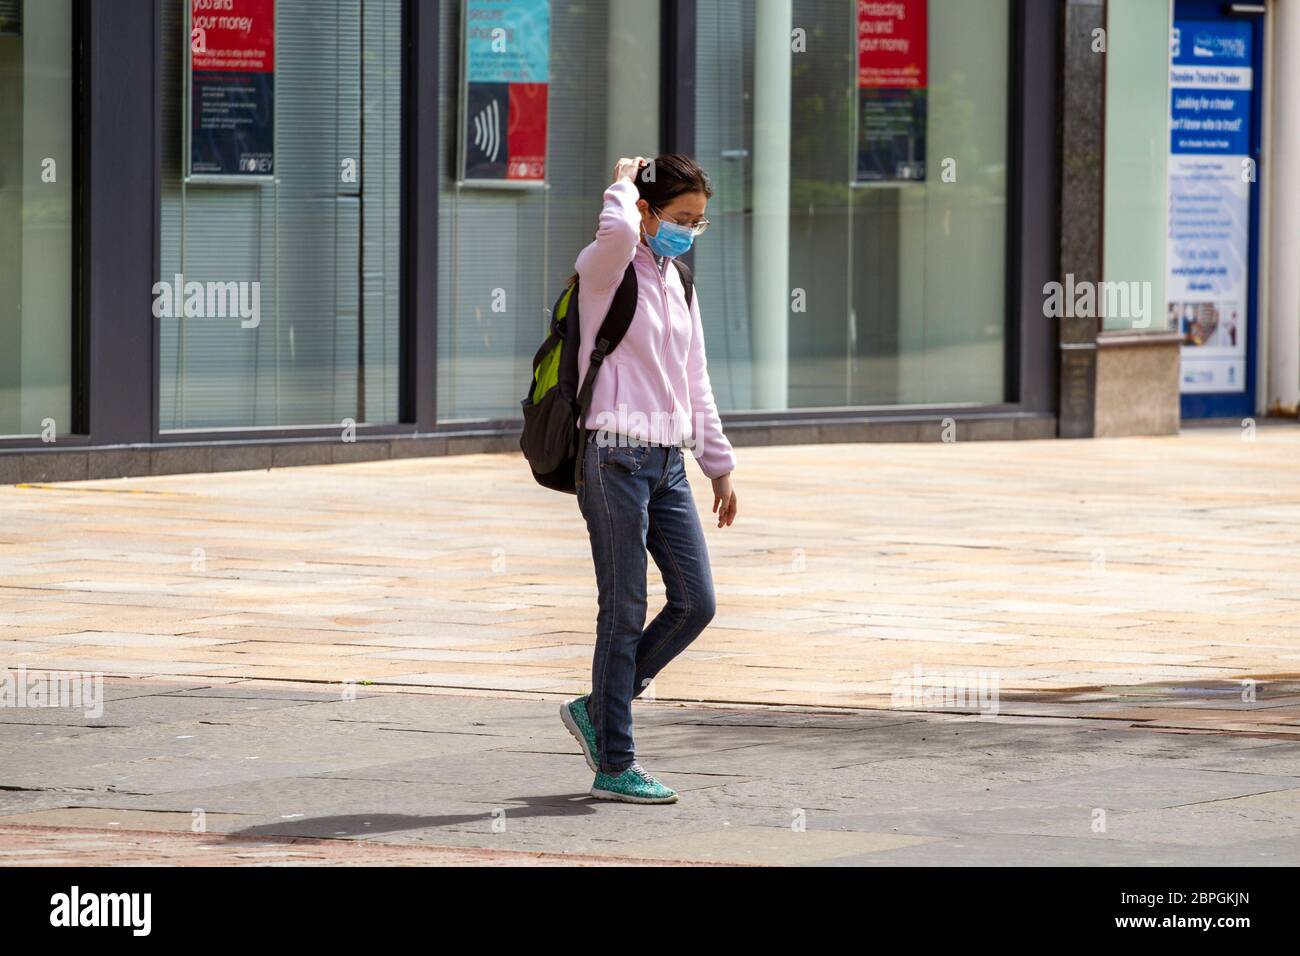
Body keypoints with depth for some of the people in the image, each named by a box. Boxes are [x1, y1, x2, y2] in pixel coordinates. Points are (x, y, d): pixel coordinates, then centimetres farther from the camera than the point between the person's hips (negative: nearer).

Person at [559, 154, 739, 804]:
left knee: (696, 602, 2)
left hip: (667, 459, 8)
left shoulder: (675, 282, 18)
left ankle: (597, 711, 18)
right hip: (616, 457, -8)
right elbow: (617, 231, -33)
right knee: (625, 614, -5)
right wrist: (624, 184, -12)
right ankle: (614, 768, 1)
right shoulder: (606, 269, -6)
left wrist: (719, 465, 24)